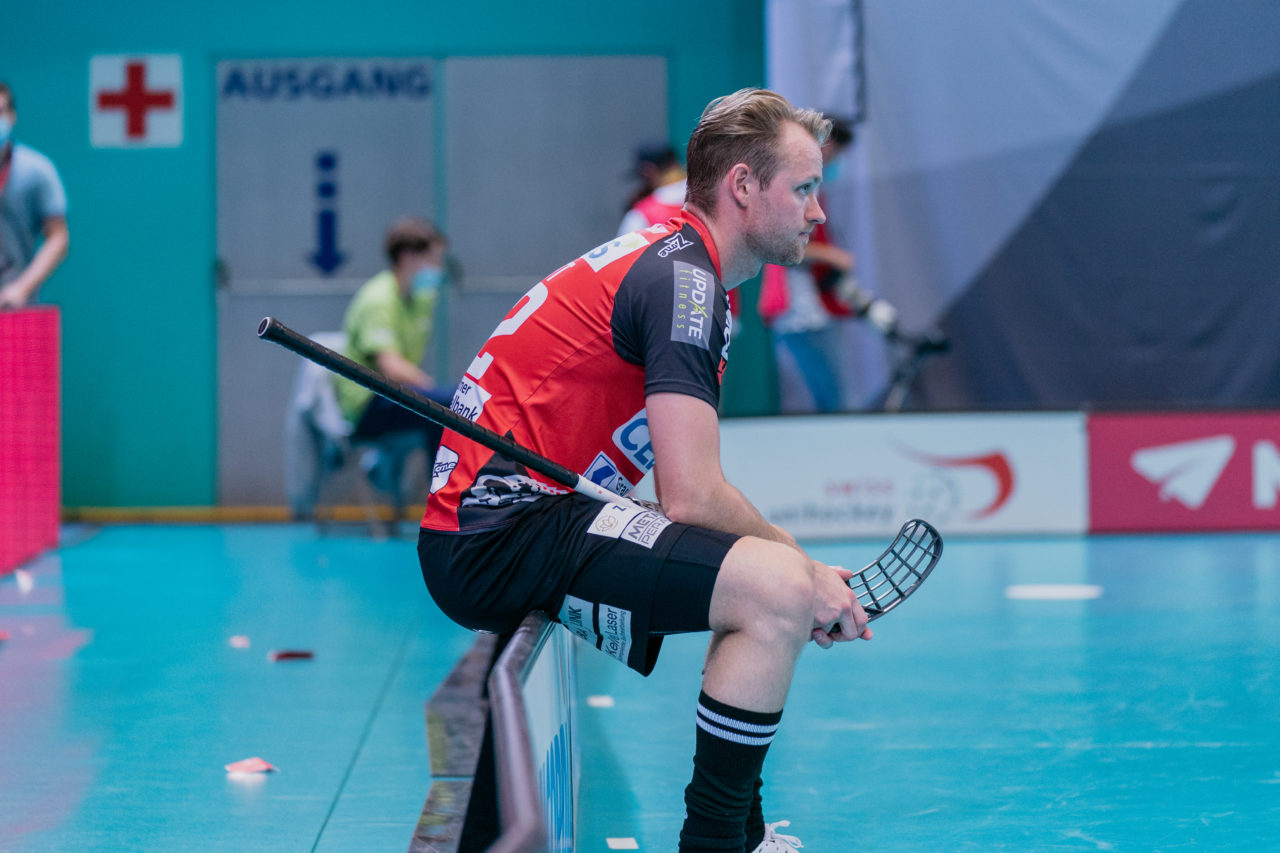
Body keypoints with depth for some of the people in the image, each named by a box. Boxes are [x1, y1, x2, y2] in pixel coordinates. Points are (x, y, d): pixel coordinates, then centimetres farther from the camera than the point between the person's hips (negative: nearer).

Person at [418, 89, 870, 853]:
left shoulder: (673, 263, 18)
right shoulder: (681, 278, -13)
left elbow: (689, 490, 14)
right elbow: (692, 498, -21)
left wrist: (797, 575, 2)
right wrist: (803, 571, -8)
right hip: (498, 537, -11)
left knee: (762, 588, 22)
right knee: (779, 590, -21)